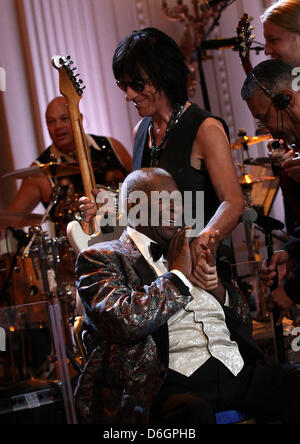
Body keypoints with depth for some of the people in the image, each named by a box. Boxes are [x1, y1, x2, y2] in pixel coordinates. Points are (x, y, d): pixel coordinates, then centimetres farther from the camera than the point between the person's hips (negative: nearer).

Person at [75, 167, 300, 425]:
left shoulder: (187, 251, 25)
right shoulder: (101, 257, 6)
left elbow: (239, 315, 27)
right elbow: (126, 320, -14)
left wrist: (216, 285, 6)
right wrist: (178, 273, -3)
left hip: (237, 371, 7)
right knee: (195, 413, -40)